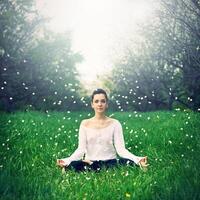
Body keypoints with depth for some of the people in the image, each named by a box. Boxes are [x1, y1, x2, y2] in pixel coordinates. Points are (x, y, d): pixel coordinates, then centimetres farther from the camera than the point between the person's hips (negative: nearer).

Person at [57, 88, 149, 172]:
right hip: (89, 163, 1)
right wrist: (67, 160, -22)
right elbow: (81, 149, -2)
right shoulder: (85, 124, 6)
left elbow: (120, 149, -5)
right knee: (73, 165, -33)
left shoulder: (115, 124, 4)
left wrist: (137, 159, -24)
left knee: (130, 163, -31)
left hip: (110, 162, 0)